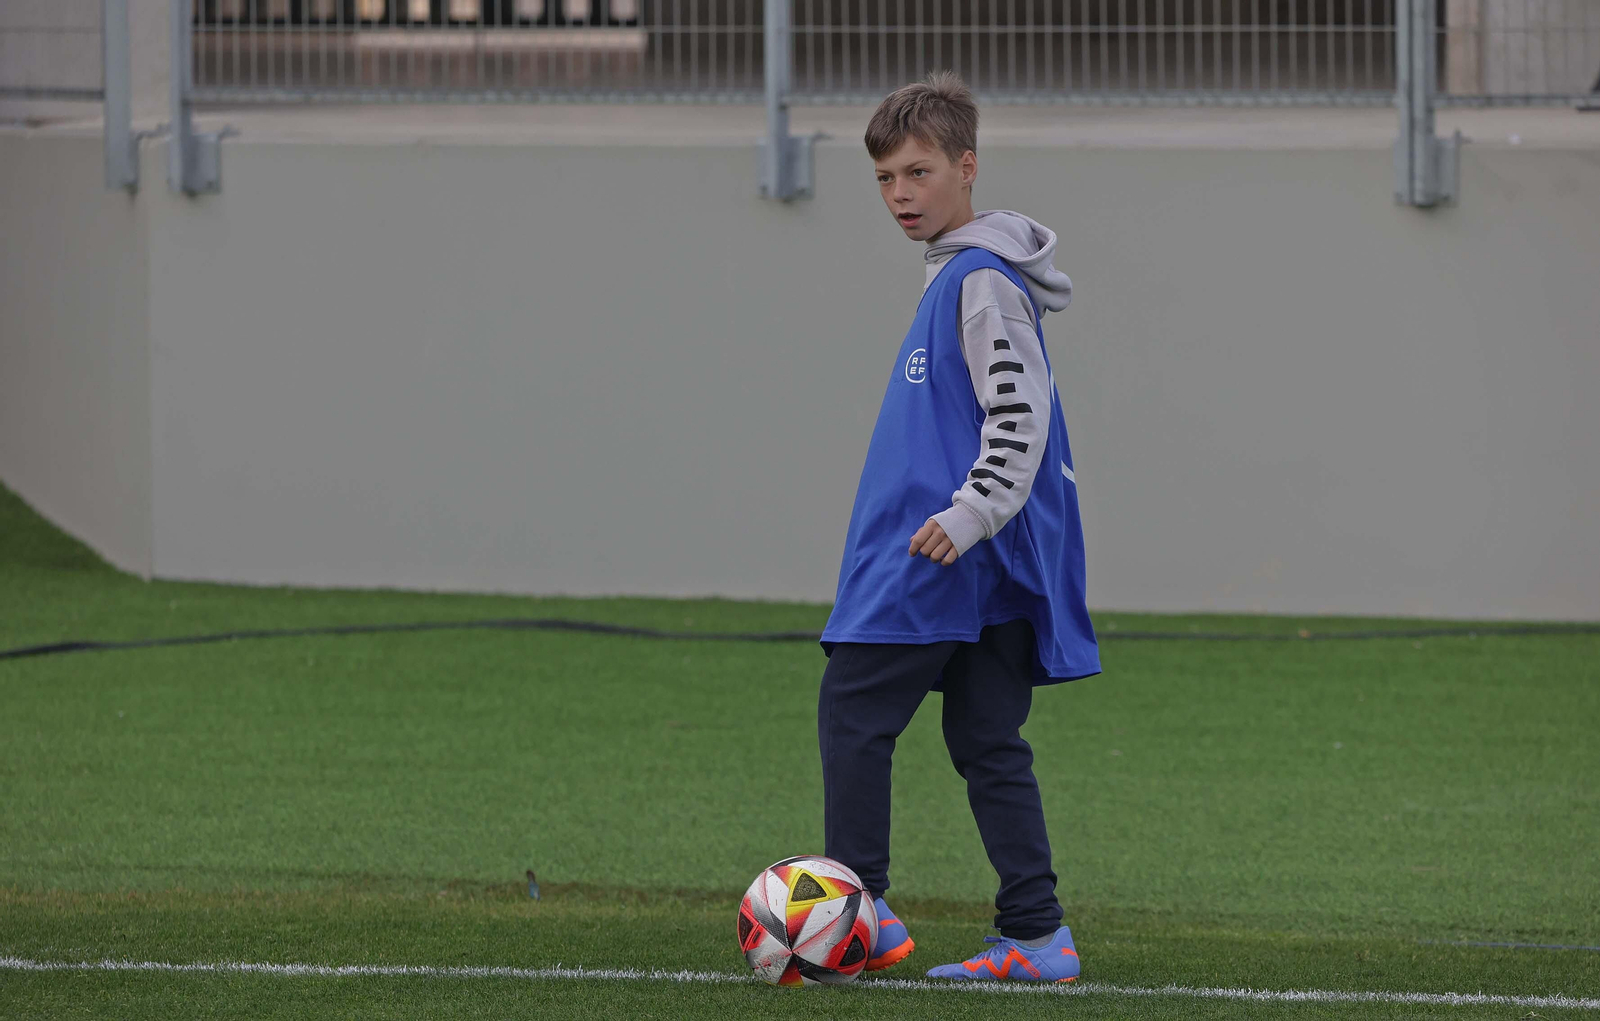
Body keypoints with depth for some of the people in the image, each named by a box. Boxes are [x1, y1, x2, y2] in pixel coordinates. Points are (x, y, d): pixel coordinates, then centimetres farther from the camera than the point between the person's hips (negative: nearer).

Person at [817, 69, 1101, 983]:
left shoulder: (982, 281, -12)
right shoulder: (961, 274, 18)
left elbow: (1021, 414, -20)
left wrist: (969, 515, -24)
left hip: (941, 563, -10)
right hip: (995, 570, 10)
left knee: (853, 716, -3)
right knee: (988, 745, 7)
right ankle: (1036, 936, 3)